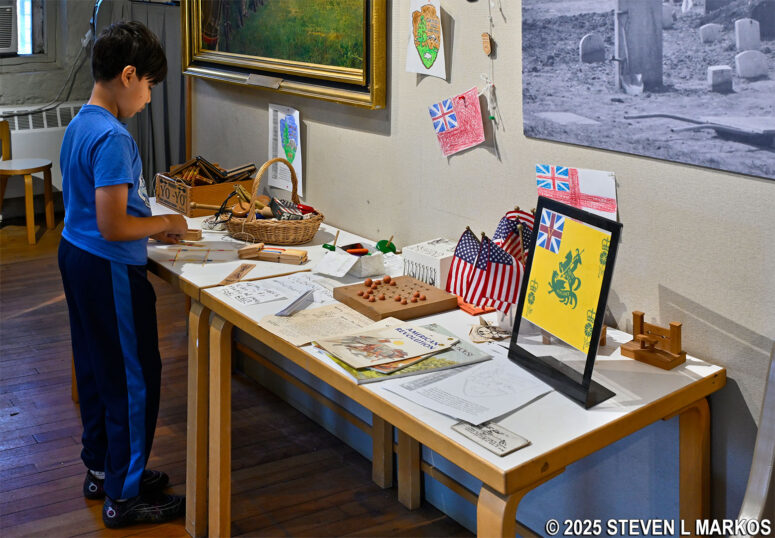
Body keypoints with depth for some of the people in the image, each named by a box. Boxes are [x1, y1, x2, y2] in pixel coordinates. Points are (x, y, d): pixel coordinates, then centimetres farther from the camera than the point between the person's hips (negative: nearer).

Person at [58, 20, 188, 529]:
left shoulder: (79, 125, 9)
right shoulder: (113, 138, -23)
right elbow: (112, 227, -26)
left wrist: (153, 227, 12)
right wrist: (164, 223, -10)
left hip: (76, 257, 10)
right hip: (110, 272, -10)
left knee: (96, 370, 20)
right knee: (134, 380, 1)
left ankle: (101, 468, 35)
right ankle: (124, 497, 11)